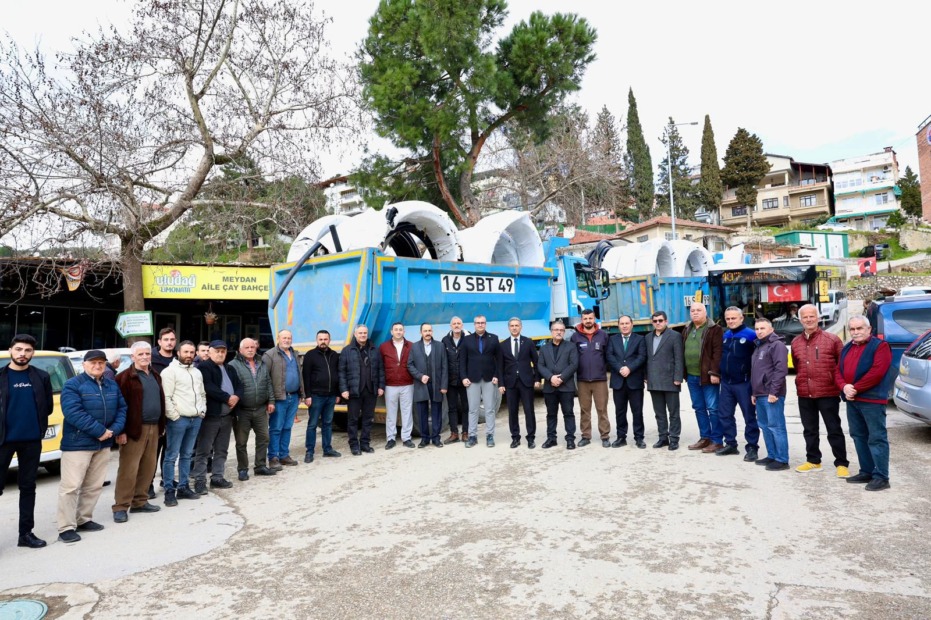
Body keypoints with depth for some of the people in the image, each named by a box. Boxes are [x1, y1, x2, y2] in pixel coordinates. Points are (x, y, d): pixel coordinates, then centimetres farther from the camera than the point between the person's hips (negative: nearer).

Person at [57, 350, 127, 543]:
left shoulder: (112, 385, 11)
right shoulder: (72, 385, -9)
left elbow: (122, 408, 10)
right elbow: (73, 412, -20)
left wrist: (114, 430, -9)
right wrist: (100, 430, -22)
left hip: (104, 444, 7)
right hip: (77, 444, -6)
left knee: (94, 486, 14)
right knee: (71, 486, -5)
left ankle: (84, 520, 26)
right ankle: (66, 527, 3)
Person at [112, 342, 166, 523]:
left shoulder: (155, 376, 15)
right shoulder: (125, 377, -8)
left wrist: (162, 424, 16)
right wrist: (121, 431, -17)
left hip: (153, 428, 7)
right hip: (135, 429, -7)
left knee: (148, 468, 11)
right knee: (129, 470, -3)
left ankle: (140, 502, 22)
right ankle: (120, 507, 6)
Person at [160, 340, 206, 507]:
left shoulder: (197, 372, 17)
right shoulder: (170, 371, -7)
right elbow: (166, 397, -13)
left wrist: (202, 411, 10)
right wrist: (175, 416, -14)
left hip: (196, 419, 7)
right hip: (178, 419, -7)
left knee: (187, 455, 13)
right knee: (171, 456, -1)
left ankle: (183, 487, 19)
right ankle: (169, 491, 4)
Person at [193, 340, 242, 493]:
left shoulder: (230, 369, 18)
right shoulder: (204, 368, -6)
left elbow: (239, 385, 11)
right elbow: (209, 388, -19)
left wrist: (236, 397, -10)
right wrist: (228, 398, -16)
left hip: (227, 416, 7)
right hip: (210, 415, -7)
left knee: (222, 450, 13)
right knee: (204, 450, -1)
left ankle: (217, 477, 22)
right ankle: (200, 480, 5)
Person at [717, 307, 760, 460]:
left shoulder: (751, 335, -9)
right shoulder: (725, 336, 12)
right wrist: (719, 374, 13)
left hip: (744, 383, -7)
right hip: (726, 383, 7)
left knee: (749, 416, 2)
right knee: (724, 415, 11)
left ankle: (752, 448, 11)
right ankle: (730, 444, 23)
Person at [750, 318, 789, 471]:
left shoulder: (776, 345, -9)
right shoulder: (759, 346, 20)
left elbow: (781, 369, -18)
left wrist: (773, 392, -21)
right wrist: (753, 392, 20)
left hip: (772, 395, -9)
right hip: (760, 394, 9)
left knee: (776, 426, -6)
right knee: (765, 426, 13)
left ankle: (782, 460, 0)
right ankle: (772, 456, 22)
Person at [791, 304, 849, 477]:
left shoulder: (832, 339, -5)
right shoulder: (796, 342, 8)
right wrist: (802, 382, 13)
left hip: (828, 393, -5)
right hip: (804, 394, 5)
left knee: (834, 430, 3)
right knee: (809, 430, 15)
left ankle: (841, 464, 12)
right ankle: (813, 460, 27)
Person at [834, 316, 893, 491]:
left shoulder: (880, 346, -5)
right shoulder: (847, 348, 17)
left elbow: (877, 372, -17)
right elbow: (838, 370, 13)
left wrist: (856, 389, -15)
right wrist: (844, 387, -7)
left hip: (872, 400, -7)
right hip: (851, 400, 8)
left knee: (876, 438, -5)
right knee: (859, 437, 13)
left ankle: (881, 477, -1)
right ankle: (866, 472, 22)